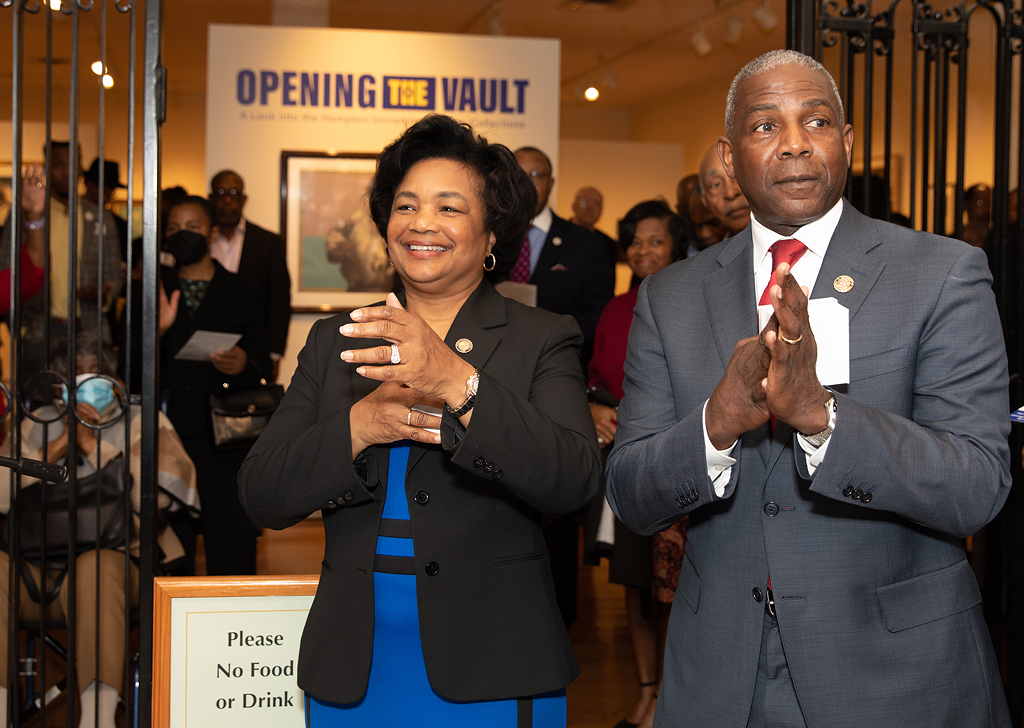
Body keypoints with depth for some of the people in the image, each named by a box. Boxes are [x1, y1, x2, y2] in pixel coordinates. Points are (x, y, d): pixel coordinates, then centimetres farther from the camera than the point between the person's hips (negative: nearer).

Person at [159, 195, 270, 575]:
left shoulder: (238, 292, 10)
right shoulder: (155, 291, 10)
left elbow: (263, 361, 8)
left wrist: (245, 365, -14)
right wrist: (156, 331, -15)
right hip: (169, 428, 0)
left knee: (231, 537, -3)